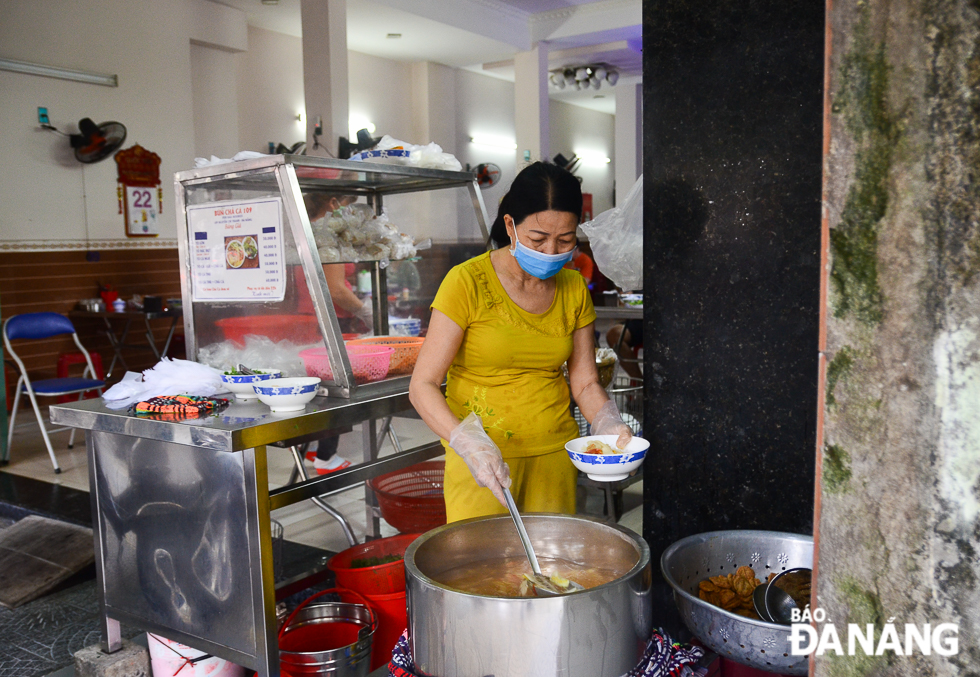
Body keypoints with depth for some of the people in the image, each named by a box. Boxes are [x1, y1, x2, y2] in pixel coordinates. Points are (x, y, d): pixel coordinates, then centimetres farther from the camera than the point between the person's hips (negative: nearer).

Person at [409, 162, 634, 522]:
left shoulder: (574, 288, 4)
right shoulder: (467, 282, -12)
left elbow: (585, 381, 9)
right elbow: (423, 386, -14)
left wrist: (610, 426, -11)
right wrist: (469, 445, -29)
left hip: (555, 455, 4)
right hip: (480, 458, -4)